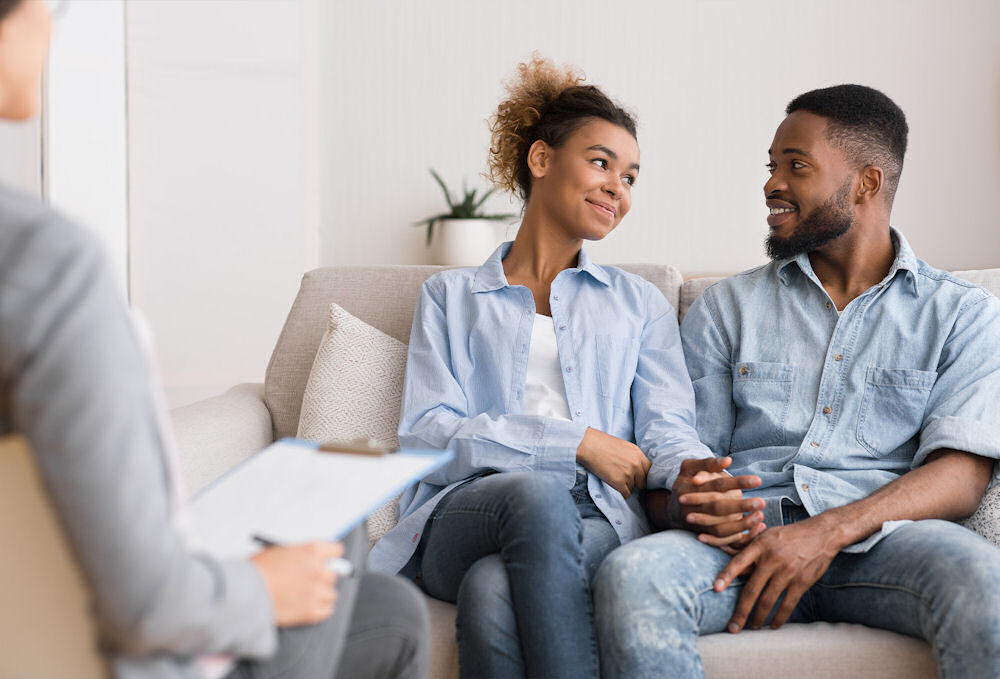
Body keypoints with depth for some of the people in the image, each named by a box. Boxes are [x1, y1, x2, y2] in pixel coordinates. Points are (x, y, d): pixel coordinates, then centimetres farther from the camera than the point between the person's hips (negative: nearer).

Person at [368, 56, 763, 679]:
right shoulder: (451, 296, 21)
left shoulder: (640, 304, 27)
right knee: (538, 492, -38)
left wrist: (691, 472, -17)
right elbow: (426, 435, 4)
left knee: (495, 589, -35)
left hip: (597, 522, 0)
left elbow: (666, 428, 10)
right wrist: (578, 443, -6)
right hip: (464, 522, 0)